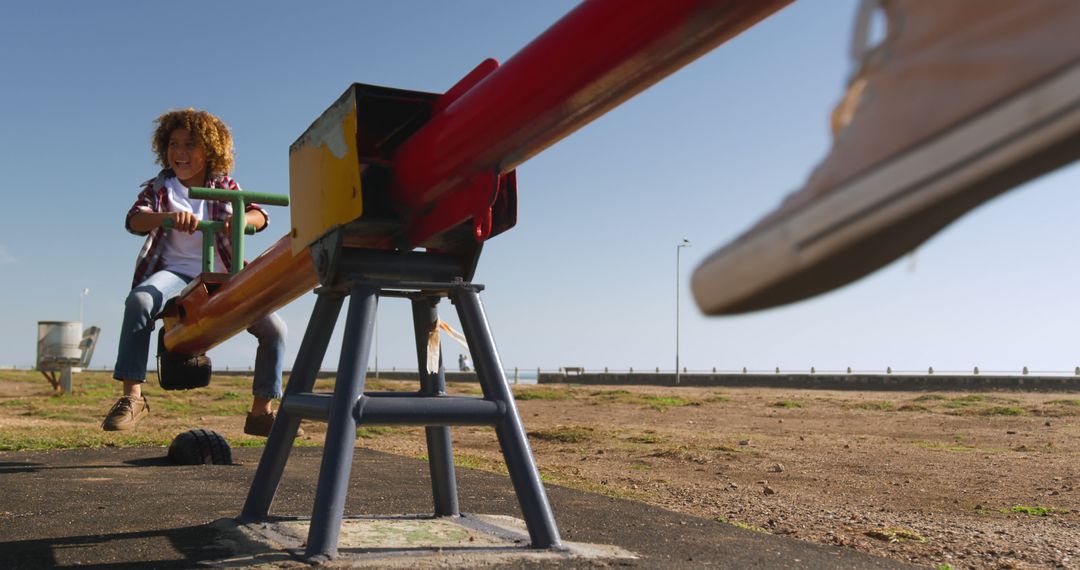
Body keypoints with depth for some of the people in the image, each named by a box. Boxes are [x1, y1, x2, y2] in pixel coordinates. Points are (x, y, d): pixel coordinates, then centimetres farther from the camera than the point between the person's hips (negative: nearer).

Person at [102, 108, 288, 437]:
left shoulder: (224, 187, 9)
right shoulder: (159, 188, 7)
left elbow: (260, 216, -6)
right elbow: (134, 219, -12)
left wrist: (241, 218, -32)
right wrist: (168, 216, -35)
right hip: (174, 272, -2)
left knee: (274, 327, -14)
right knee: (139, 300, -36)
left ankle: (261, 412, -1)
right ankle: (132, 396, -28)